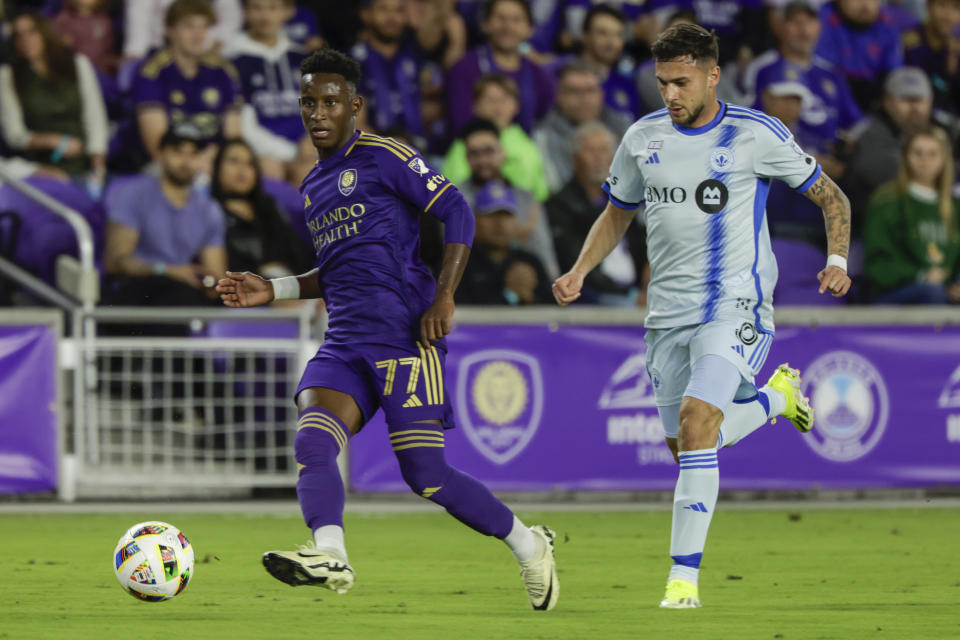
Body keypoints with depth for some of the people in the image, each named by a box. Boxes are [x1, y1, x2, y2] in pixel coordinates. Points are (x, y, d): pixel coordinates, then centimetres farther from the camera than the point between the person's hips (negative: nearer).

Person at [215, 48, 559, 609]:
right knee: (312, 442, -20)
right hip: (344, 346, 7)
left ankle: (530, 547, 10)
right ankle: (330, 556, -38)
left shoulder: (382, 157, -2)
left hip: (404, 336, -7)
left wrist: (444, 298, -16)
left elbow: (457, 211, -8)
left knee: (425, 475, -9)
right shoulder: (314, 187, 22)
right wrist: (273, 290, 21)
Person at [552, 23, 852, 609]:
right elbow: (617, 214, 21)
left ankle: (685, 575, -20)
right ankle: (775, 396, 40)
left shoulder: (756, 135, -7)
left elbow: (831, 197, 3)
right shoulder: (643, 138, 6)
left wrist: (838, 261, -12)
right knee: (687, 447, 9)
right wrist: (579, 272, 5)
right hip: (668, 313, 6)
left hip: (735, 305, -6)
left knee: (697, 419, -24)